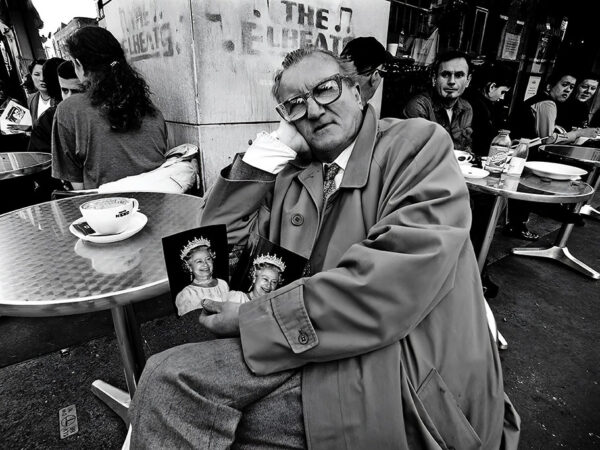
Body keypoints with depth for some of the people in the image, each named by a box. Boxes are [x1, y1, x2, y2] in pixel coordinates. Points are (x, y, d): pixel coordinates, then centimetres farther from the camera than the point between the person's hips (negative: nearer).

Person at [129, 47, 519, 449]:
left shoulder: (420, 143, -4)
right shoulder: (290, 174, 12)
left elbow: (396, 277, -19)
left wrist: (252, 320, -17)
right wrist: (272, 148, 2)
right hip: (311, 353, 5)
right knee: (169, 376, -12)